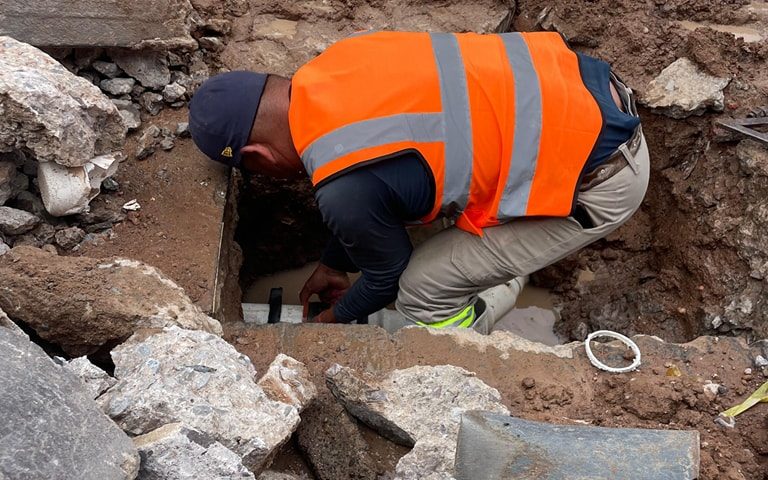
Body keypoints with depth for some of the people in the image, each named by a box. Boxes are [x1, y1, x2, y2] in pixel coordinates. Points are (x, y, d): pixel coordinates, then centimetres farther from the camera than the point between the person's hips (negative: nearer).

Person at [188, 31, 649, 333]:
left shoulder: (345, 189, -22)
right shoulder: (337, 65, 1)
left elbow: (387, 275, -1)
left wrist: (337, 317, 21)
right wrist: (333, 264, 30)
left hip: (603, 176, -8)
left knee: (421, 291, 0)